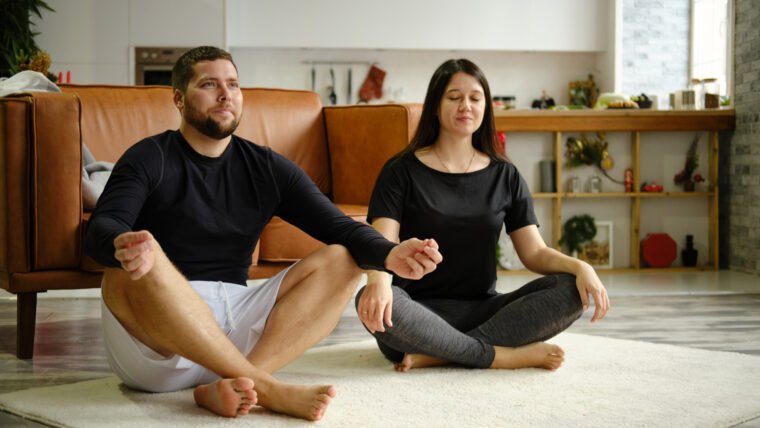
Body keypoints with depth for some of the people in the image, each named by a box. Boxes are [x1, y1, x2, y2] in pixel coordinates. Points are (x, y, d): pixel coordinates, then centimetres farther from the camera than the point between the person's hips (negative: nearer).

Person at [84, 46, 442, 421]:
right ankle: (269, 389, -29)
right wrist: (122, 245, -47)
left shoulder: (266, 167, 9)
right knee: (141, 264, -35)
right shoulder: (150, 160, -3)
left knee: (341, 260, -8)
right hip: (151, 346, -4)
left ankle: (232, 386, -29)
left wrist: (389, 255, -23)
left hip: (231, 321, 5)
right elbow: (100, 230, -20)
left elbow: (338, 227, 0)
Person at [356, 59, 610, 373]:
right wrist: (378, 282, -36)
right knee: (371, 301, -36)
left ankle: (439, 353, -26)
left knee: (570, 290, -21)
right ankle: (500, 356, -24)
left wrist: (580, 267, -16)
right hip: (422, 312, -3)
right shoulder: (402, 171, 1)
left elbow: (535, 253, 6)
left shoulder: (505, 176, 11)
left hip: (483, 310, 3)